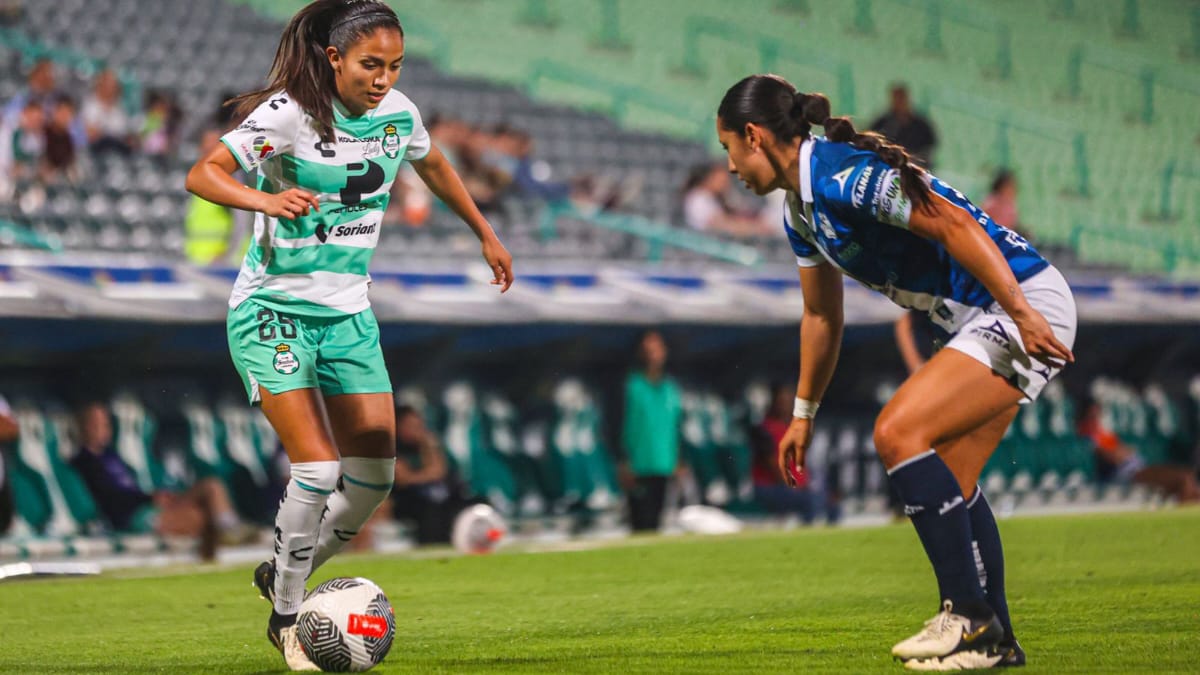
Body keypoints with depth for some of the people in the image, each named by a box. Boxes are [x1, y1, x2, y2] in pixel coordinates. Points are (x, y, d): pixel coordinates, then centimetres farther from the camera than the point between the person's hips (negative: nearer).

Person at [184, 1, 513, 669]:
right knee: (318, 469, -16)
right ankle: (288, 618, 1)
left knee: (376, 474, 1)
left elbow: (434, 164, 23)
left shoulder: (397, 113, 1)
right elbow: (202, 174, -22)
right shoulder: (290, 113, -17)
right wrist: (265, 198, -40)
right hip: (274, 310, -6)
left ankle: (286, 574, 23)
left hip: (349, 313, 6)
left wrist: (486, 234, 29)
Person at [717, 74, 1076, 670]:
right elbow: (821, 316, 26)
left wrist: (1021, 312, -29)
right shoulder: (802, 211, 13)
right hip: (979, 322, 10)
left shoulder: (843, 174, -19)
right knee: (949, 483, 10)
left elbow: (957, 225, -26)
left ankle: (970, 615, -16)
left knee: (897, 432, -18)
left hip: (1026, 303, -10)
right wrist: (804, 414, 31)